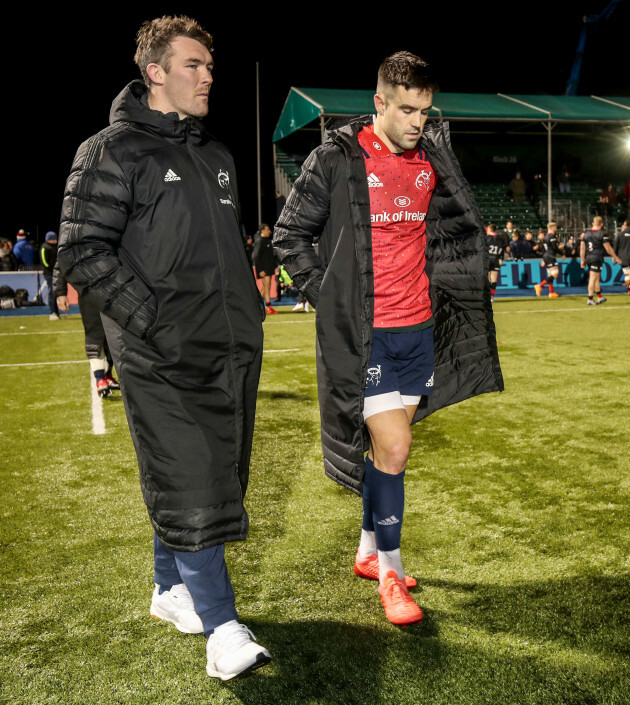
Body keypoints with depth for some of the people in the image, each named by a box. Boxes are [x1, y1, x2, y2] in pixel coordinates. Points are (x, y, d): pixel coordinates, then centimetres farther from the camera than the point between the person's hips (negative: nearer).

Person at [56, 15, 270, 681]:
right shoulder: (111, 152, -5)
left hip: (231, 351, 7)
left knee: (209, 475, 14)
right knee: (188, 488, -6)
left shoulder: (216, 154, 17)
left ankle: (172, 587, 33)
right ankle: (223, 630, 5)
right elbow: (82, 253, -11)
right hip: (163, 358, -7)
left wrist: (249, 304, 15)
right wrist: (152, 319, -17)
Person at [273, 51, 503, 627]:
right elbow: (290, 234, -3)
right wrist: (329, 296, -6)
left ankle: (369, 550, 33)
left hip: (418, 328, 6)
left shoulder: (433, 158, 7)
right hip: (364, 333, -5)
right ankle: (390, 571, 12)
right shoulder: (337, 158, -9)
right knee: (392, 449, -8)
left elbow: (462, 229, 22)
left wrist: (442, 292, 13)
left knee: (390, 446, 14)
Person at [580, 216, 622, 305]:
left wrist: (582, 260, 14)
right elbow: (608, 248, -9)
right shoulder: (602, 234, -9)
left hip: (588, 258, 6)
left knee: (597, 278, 18)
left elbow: (582, 247, 8)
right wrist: (616, 257, 2)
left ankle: (599, 297, 27)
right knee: (593, 278, -5)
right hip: (597, 258, -6)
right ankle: (590, 299, -4)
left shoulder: (586, 233, 8)